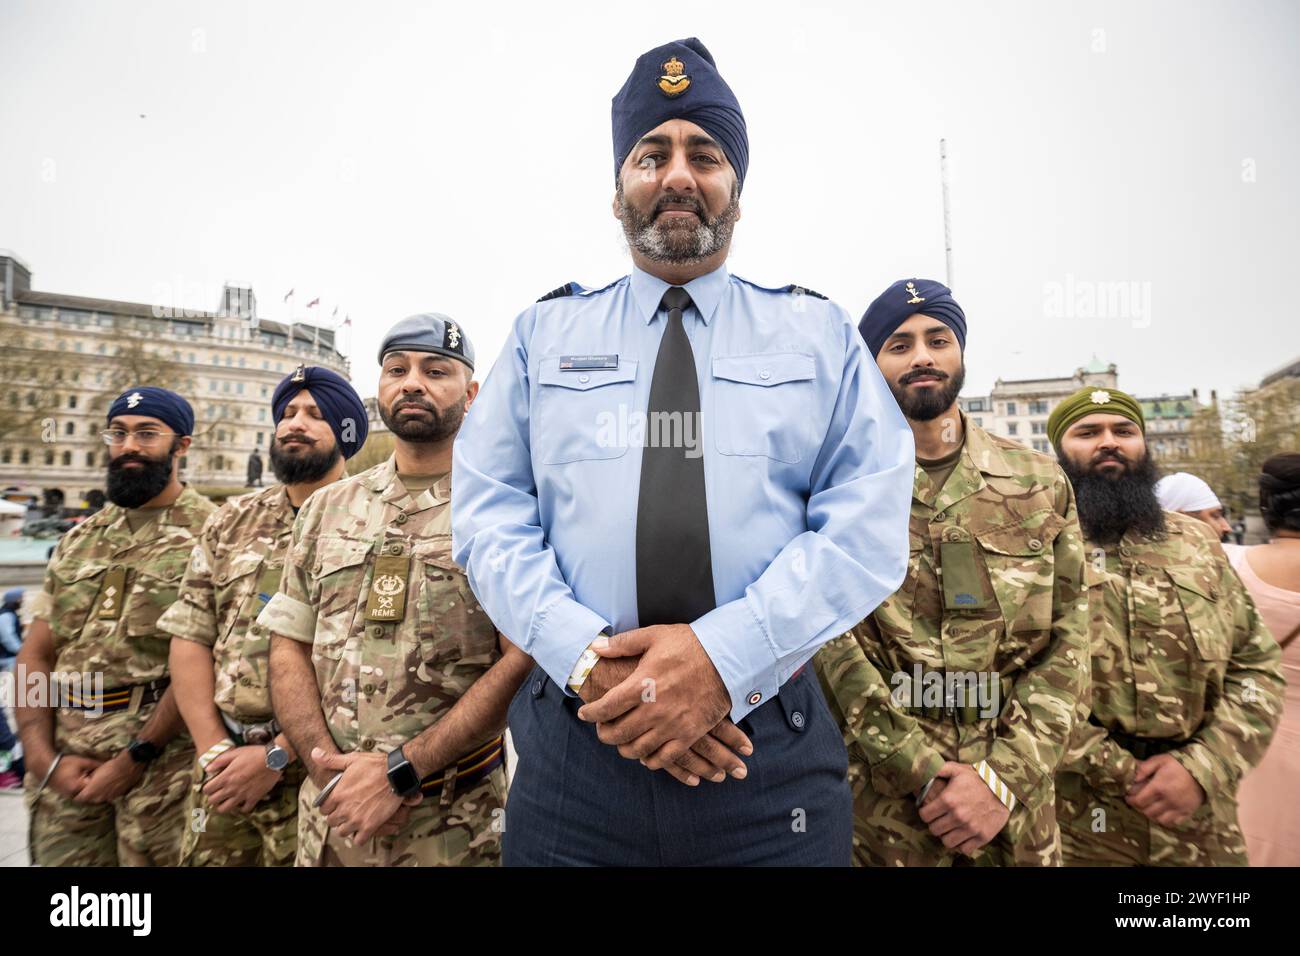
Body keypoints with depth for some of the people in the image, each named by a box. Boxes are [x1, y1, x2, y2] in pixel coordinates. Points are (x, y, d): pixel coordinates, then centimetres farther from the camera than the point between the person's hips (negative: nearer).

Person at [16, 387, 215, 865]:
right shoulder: (79, 539, 12)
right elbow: (35, 654, 10)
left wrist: (137, 757, -13)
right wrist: (44, 756, -2)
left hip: (162, 757, -5)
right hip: (64, 758, 5)